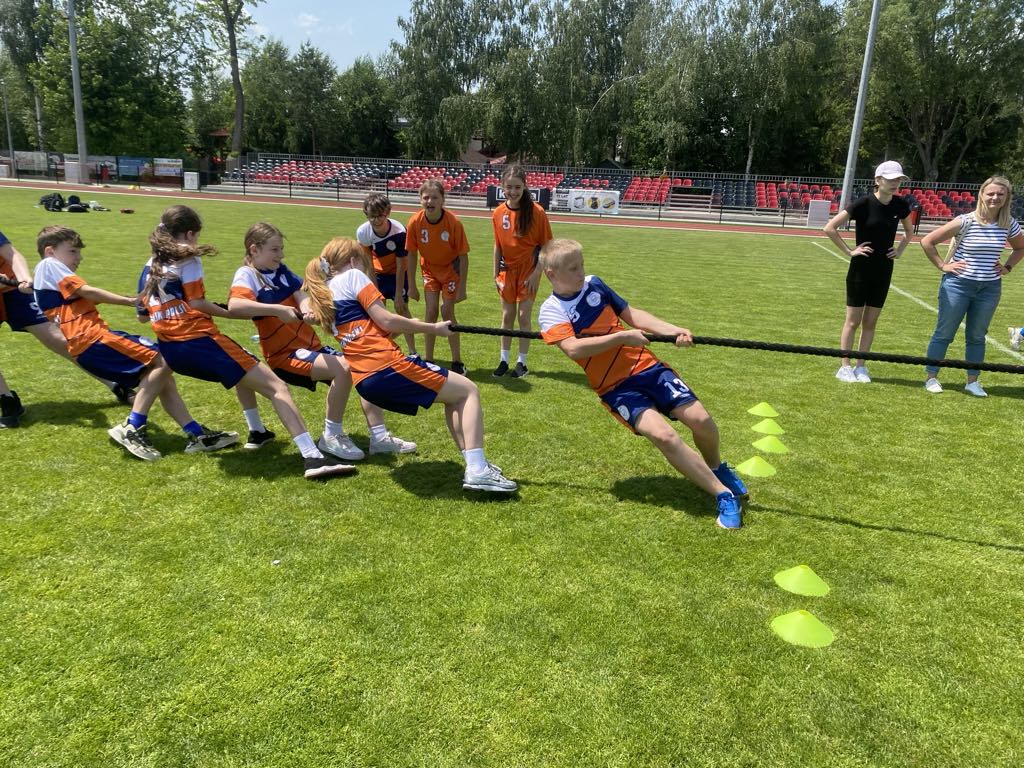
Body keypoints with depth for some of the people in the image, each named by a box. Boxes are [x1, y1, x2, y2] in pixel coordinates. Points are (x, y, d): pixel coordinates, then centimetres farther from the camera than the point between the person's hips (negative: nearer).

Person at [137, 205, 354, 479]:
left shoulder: (151, 265, 18)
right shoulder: (188, 258, -2)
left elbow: (144, 308, 18)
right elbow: (196, 303, -9)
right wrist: (226, 312, 4)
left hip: (169, 349, 9)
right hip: (200, 341, -9)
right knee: (276, 387, -12)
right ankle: (313, 458, -27)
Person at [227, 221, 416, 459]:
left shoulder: (281, 270, 11)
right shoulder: (247, 274, -9)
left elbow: (301, 296, -6)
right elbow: (234, 305, -30)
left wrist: (308, 309, -29)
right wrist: (277, 309, -36)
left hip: (311, 346, 8)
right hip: (285, 355, -7)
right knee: (343, 368, -28)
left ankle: (380, 437, 3)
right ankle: (331, 437, -13)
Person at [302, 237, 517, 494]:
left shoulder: (323, 294, 26)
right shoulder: (352, 275, 2)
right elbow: (385, 321, -7)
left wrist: (407, 325, 22)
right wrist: (433, 328, 1)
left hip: (363, 381, 9)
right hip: (386, 366, -9)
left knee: (453, 398, 22)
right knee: (468, 391, 0)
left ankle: (473, 463, 13)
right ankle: (477, 470, -13)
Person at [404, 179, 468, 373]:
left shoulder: (453, 222, -27)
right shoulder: (415, 222, -20)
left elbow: (463, 256, -18)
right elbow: (411, 255, -7)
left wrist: (462, 288, -17)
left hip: (451, 268, -2)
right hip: (430, 269, 3)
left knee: (447, 311, -7)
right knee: (430, 312, -2)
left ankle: (457, 362, 4)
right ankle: (428, 361, 9)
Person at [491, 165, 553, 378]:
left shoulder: (536, 212, -15)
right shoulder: (498, 213, -4)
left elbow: (546, 245, -11)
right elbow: (498, 245, 5)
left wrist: (536, 272, -15)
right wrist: (496, 273, 5)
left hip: (529, 270, -3)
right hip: (507, 270, 3)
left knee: (524, 316, 0)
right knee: (507, 316, 10)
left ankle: (522, 362, 13)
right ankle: (504, 360, 20)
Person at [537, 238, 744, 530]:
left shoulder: (594, 284, 6)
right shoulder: (551, 310, -5)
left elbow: (631, 314, 11)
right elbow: (573, 348, -22)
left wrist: (671, 329, -2)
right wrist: (622, 336, -22)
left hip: (645, 365, 4)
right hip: (615, 387, -3)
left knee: (699, 418, -9)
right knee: (663, 435, -24)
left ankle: (716, 467, 25)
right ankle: (724, 495, -9)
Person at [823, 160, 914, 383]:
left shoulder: (901, 205, 1)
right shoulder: (864, 204, -14)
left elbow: (909, 231, 21)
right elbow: (830, 228, -16)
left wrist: (899, 250, 6)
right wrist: (849, 251, -14)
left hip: (884, 270, 5)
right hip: (861, 268, -4)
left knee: (870, 321, 9)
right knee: (853, 321, 2)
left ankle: (861, 367, 18)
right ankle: (845, 367, 10)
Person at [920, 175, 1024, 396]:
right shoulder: (965, 221, -12)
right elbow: (927, 241, -11)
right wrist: (942, 266, -10)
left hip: (990, 289, 4)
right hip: (958, 285, -4)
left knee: (977, 336, 11)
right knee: (944, 333, 2)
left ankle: (972, 382, 21)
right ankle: (931, 378, 12)